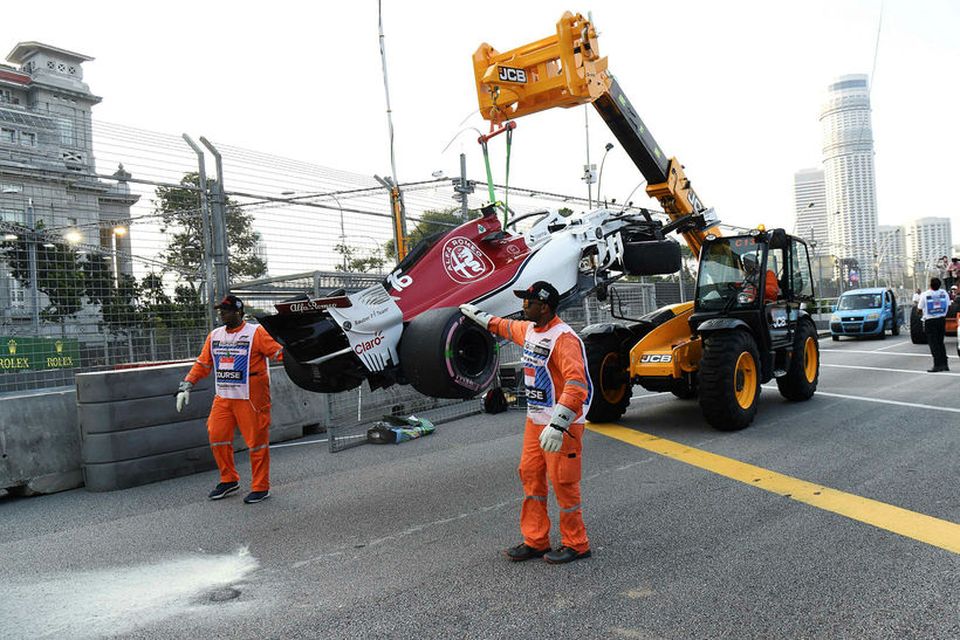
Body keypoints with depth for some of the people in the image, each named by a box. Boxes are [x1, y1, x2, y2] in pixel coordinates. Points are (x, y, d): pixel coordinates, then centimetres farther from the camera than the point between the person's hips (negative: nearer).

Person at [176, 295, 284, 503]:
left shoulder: (256, 333, -6)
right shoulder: (214, 336, 13)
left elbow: (279, 353, -11)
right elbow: (202, 364, 17)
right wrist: (186, 387, 13)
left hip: (250, 398, -6)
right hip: (223, 397, 6)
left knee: (256, 440, -1)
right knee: (217, 436, 6)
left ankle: (261, 487, 11)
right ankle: (229, 480, 25)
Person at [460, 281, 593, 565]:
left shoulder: (563, 338, -20)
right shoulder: (528, 329, 9)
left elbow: (576, 383, -30)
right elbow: (505, 326, 34)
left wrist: (557, 425, -35)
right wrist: (477, 315, 42)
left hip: (562, 425, -9)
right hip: (535, 420, 9)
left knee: (563, 482, -1)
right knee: (530, 475, 13)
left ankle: (576, 544, 16)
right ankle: (535, 541, 24)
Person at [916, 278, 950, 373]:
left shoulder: (924, 295, -12)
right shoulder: (944, 293, -1)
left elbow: (920, 309, -6)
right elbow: (948, 305, 7)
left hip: (930, 321, -4)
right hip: (942, 320, 4)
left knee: (933, 344, -1)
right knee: (940, 343, 15)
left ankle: (937, 365, -5)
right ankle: (944, 364, 14)